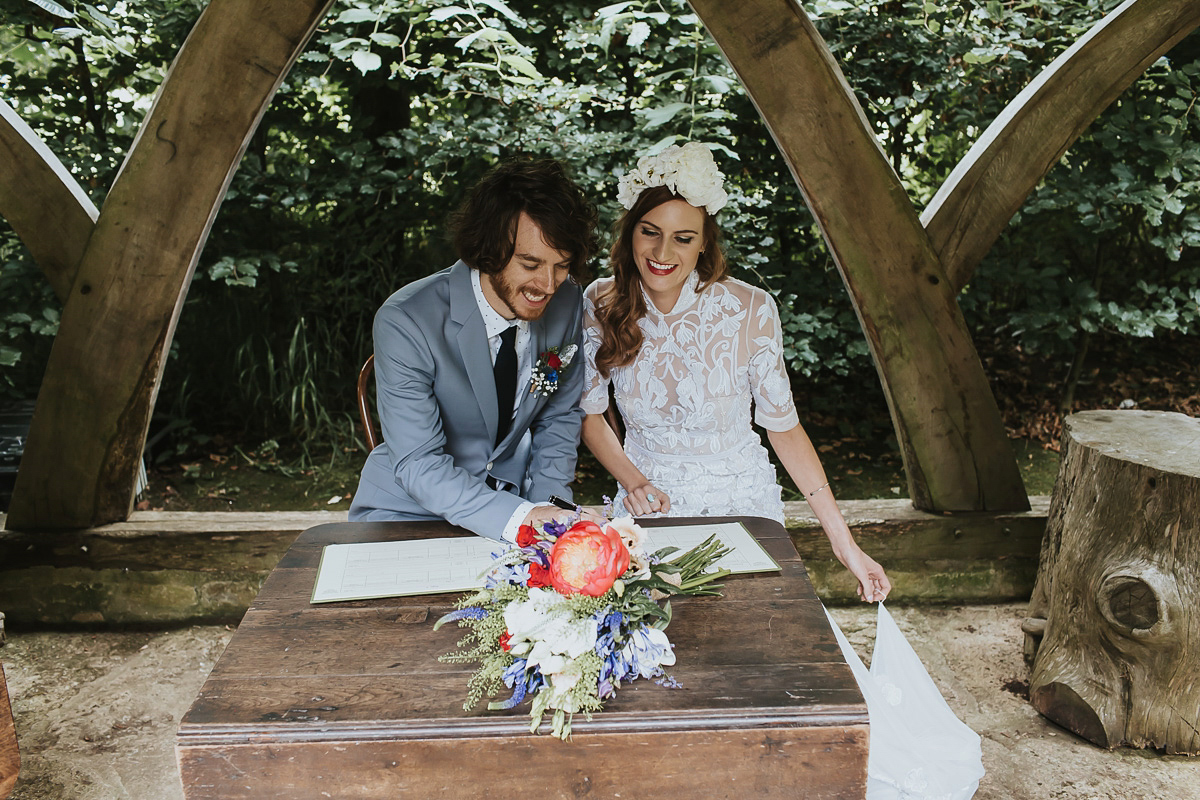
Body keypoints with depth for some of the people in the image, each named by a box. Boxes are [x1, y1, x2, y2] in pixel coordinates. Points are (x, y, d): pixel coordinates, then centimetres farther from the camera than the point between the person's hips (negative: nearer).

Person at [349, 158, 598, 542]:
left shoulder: (566, 301, -7)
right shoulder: (405, 323, -22)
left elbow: (560, 416, 6)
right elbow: (418, 464, -22)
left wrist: (546, 508, -8)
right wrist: (517, 517, -34)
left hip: (515, 496, 4)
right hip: (411, 509, -3)